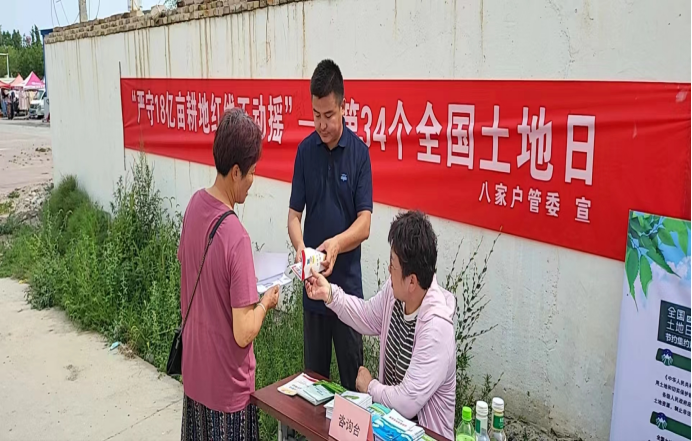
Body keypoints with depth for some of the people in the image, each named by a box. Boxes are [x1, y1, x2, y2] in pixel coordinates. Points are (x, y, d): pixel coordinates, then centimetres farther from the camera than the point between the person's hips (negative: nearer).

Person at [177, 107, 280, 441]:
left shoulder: (195, 204, -6)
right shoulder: (236, 236, -29)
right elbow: (243, 333, -25)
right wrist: (265, 302, -8)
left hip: (194, 370, 7)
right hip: (226, 385, -7)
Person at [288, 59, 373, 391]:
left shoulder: (359, 152, -7)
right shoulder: (305, 151, 0)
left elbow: (364, 223, -11)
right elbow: (294, 214, 0)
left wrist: (337, 243, -30)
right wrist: (299, 245, -21)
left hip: (347, 283, -2)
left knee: (353, 378, 9)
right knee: (313, 373, 16)